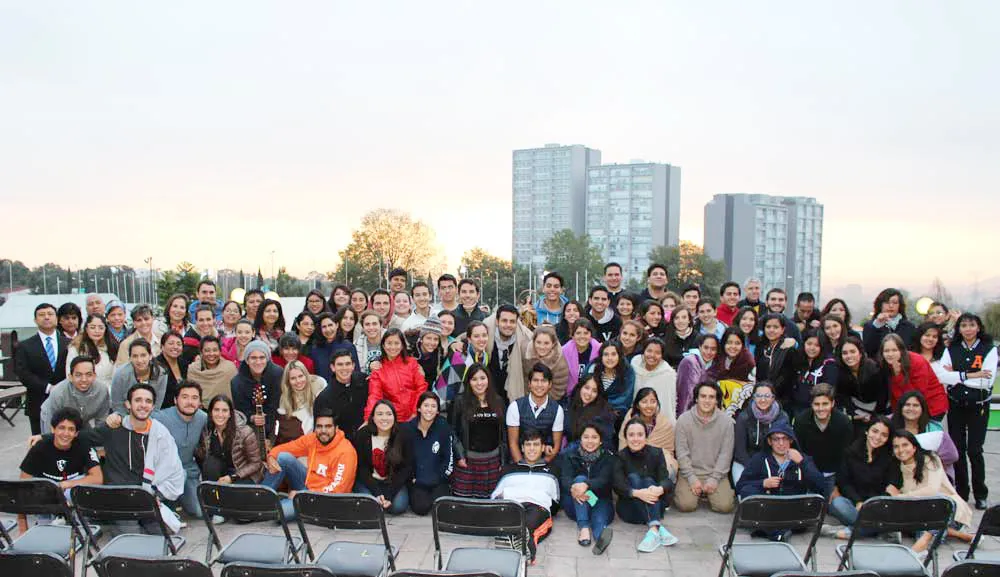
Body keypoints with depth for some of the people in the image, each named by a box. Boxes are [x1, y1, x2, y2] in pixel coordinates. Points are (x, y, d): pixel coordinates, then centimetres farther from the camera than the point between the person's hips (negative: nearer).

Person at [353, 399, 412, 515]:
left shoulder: (402, 435, -12)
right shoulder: (362, 435, -12)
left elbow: (407, 467, -9)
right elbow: (361, 468, -9)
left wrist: (389, 494, -20)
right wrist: (377, 493, -21)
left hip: (395, 482, 0)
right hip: (368, 481, 0)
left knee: (398, 506, -26)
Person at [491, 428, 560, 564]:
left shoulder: (551, 471, 31)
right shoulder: (509, 469, 32)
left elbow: (557, 502, 25)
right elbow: (493, 497, 25)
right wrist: (498, 498, 3)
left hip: (539, 508, 0)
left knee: (534, 515, -41)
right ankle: (527, 542, -66)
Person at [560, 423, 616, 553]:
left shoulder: (608, 458, 3)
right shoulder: (569, 455, 5)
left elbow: (604, 480, -15)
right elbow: (565, 478, -12)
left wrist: (586, 485, -38)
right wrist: (573, 488, -37)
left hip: (599, 501, 0)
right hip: (575, 505, 1)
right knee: (580, 478, -28)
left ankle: (601, 535, -69)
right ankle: (584, 527, -43)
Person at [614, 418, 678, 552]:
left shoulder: (656, 453, 1)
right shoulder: (620, 457, -3)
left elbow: (666, 480, -12)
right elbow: (618, 486, -17)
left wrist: (660, 489, -37)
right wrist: (637, 493, -37)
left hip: (653, 507, 1)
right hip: (629, 509, -1)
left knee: (649, 481, -25)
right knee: (633, 478, -25)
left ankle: (654, 530, -46)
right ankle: (658, 528, -43)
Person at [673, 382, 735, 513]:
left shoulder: (726, 421, -1)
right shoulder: (684, 420, -4)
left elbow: (725, 453, -2)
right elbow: (682, 453, -4)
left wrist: (714, 479, -10)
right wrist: (692, 478, -12)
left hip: (717, 473, 1)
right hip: (690, 472, -1)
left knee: (725, 506, -17)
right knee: (686, 505, -20)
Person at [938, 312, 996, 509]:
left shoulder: (989, 350, -3)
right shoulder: (951, 350, 5)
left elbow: (987, 381, -15)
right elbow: (942, 376, -10)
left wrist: (956, 376, -12)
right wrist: (970, 375, -17)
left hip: (978, 406, -3)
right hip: (955, 406, 3)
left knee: (974, 450, -2)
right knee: (958, 450, 7)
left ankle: (980, 494, 14)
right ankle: (961, 492, 19)